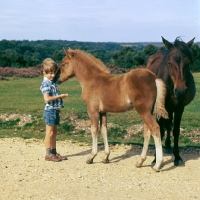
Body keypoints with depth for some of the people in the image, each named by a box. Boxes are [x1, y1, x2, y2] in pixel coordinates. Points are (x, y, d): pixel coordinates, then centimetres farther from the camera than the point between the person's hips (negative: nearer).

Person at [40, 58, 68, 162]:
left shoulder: (52, 82, 13)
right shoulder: (46, 84, -14)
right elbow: (47, 98, -23)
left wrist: (61, 96, 7)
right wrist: (60, 96, -19)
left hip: (55, 110, 9)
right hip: (50, 110, -9)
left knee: (54, 132, 13)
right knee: (50, 132, -3)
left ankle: (54, 152, 21)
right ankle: (48, 154, 3)